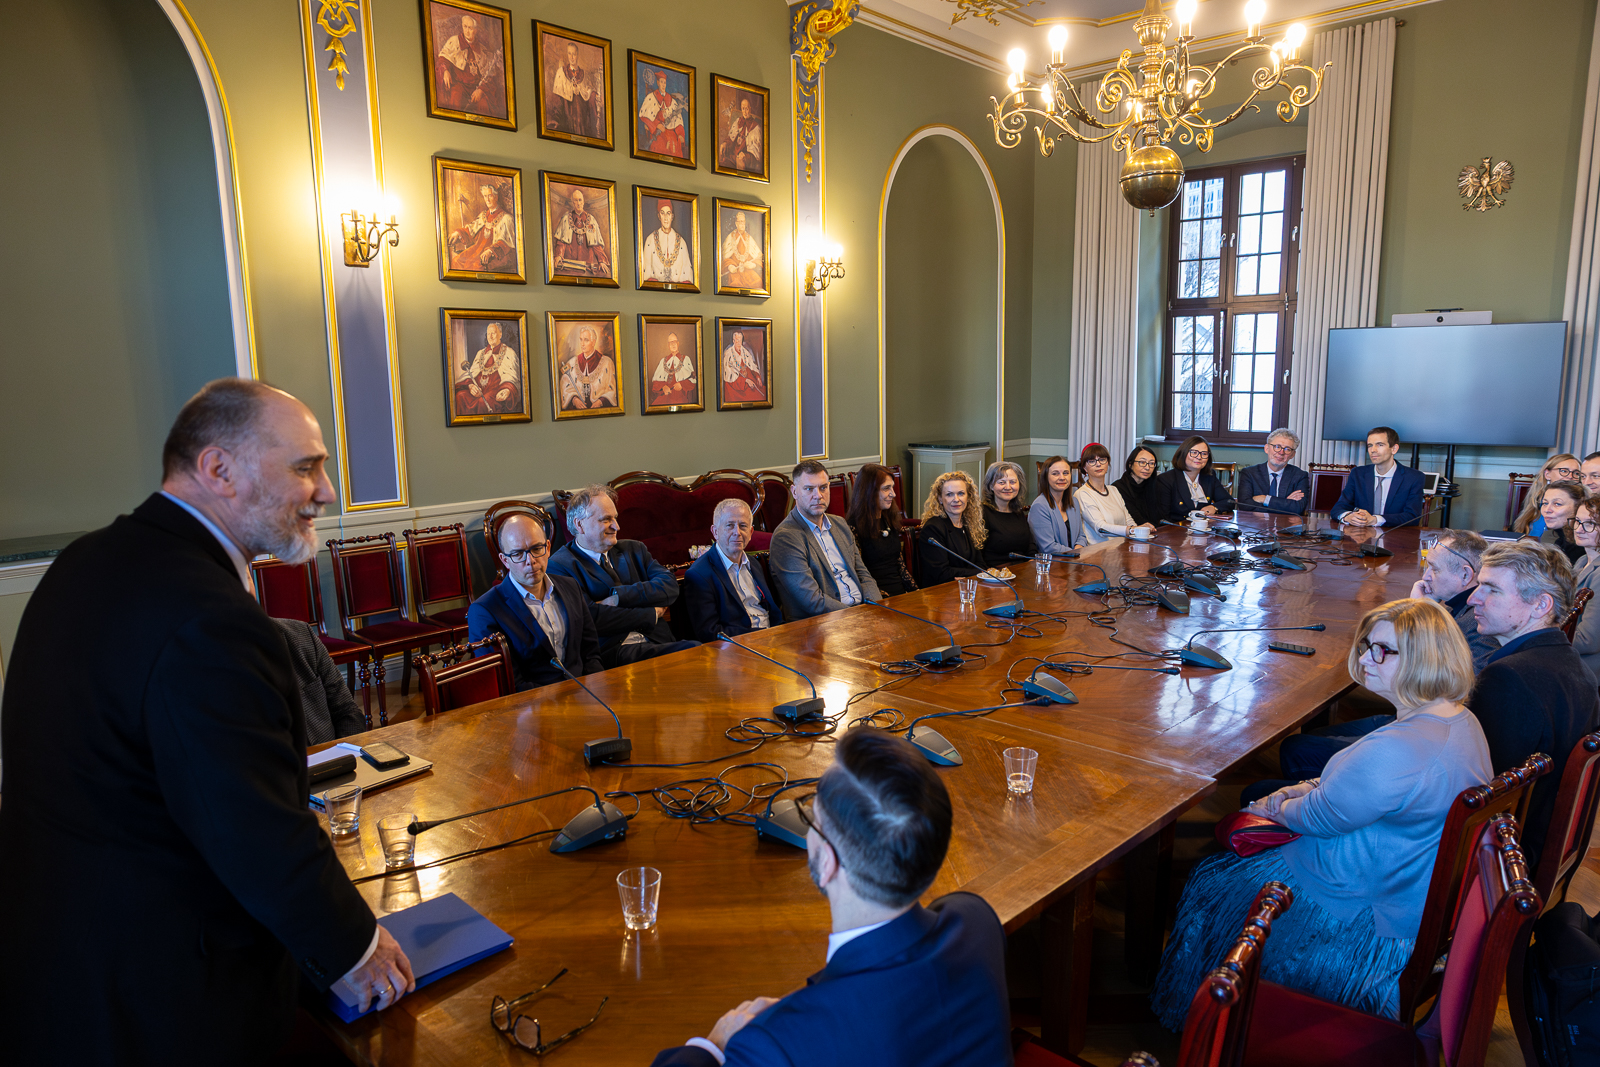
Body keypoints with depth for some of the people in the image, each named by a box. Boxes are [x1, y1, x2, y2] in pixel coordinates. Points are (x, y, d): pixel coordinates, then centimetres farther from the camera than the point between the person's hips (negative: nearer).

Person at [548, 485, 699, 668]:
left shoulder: (633, 549, 21)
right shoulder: (559, 566, 2)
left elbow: (670, 586, 5)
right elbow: (590, 617, -11)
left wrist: (619, 596, -9)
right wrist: (652, 614, -3)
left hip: (657, 642, 7)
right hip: (610, 652, -7)